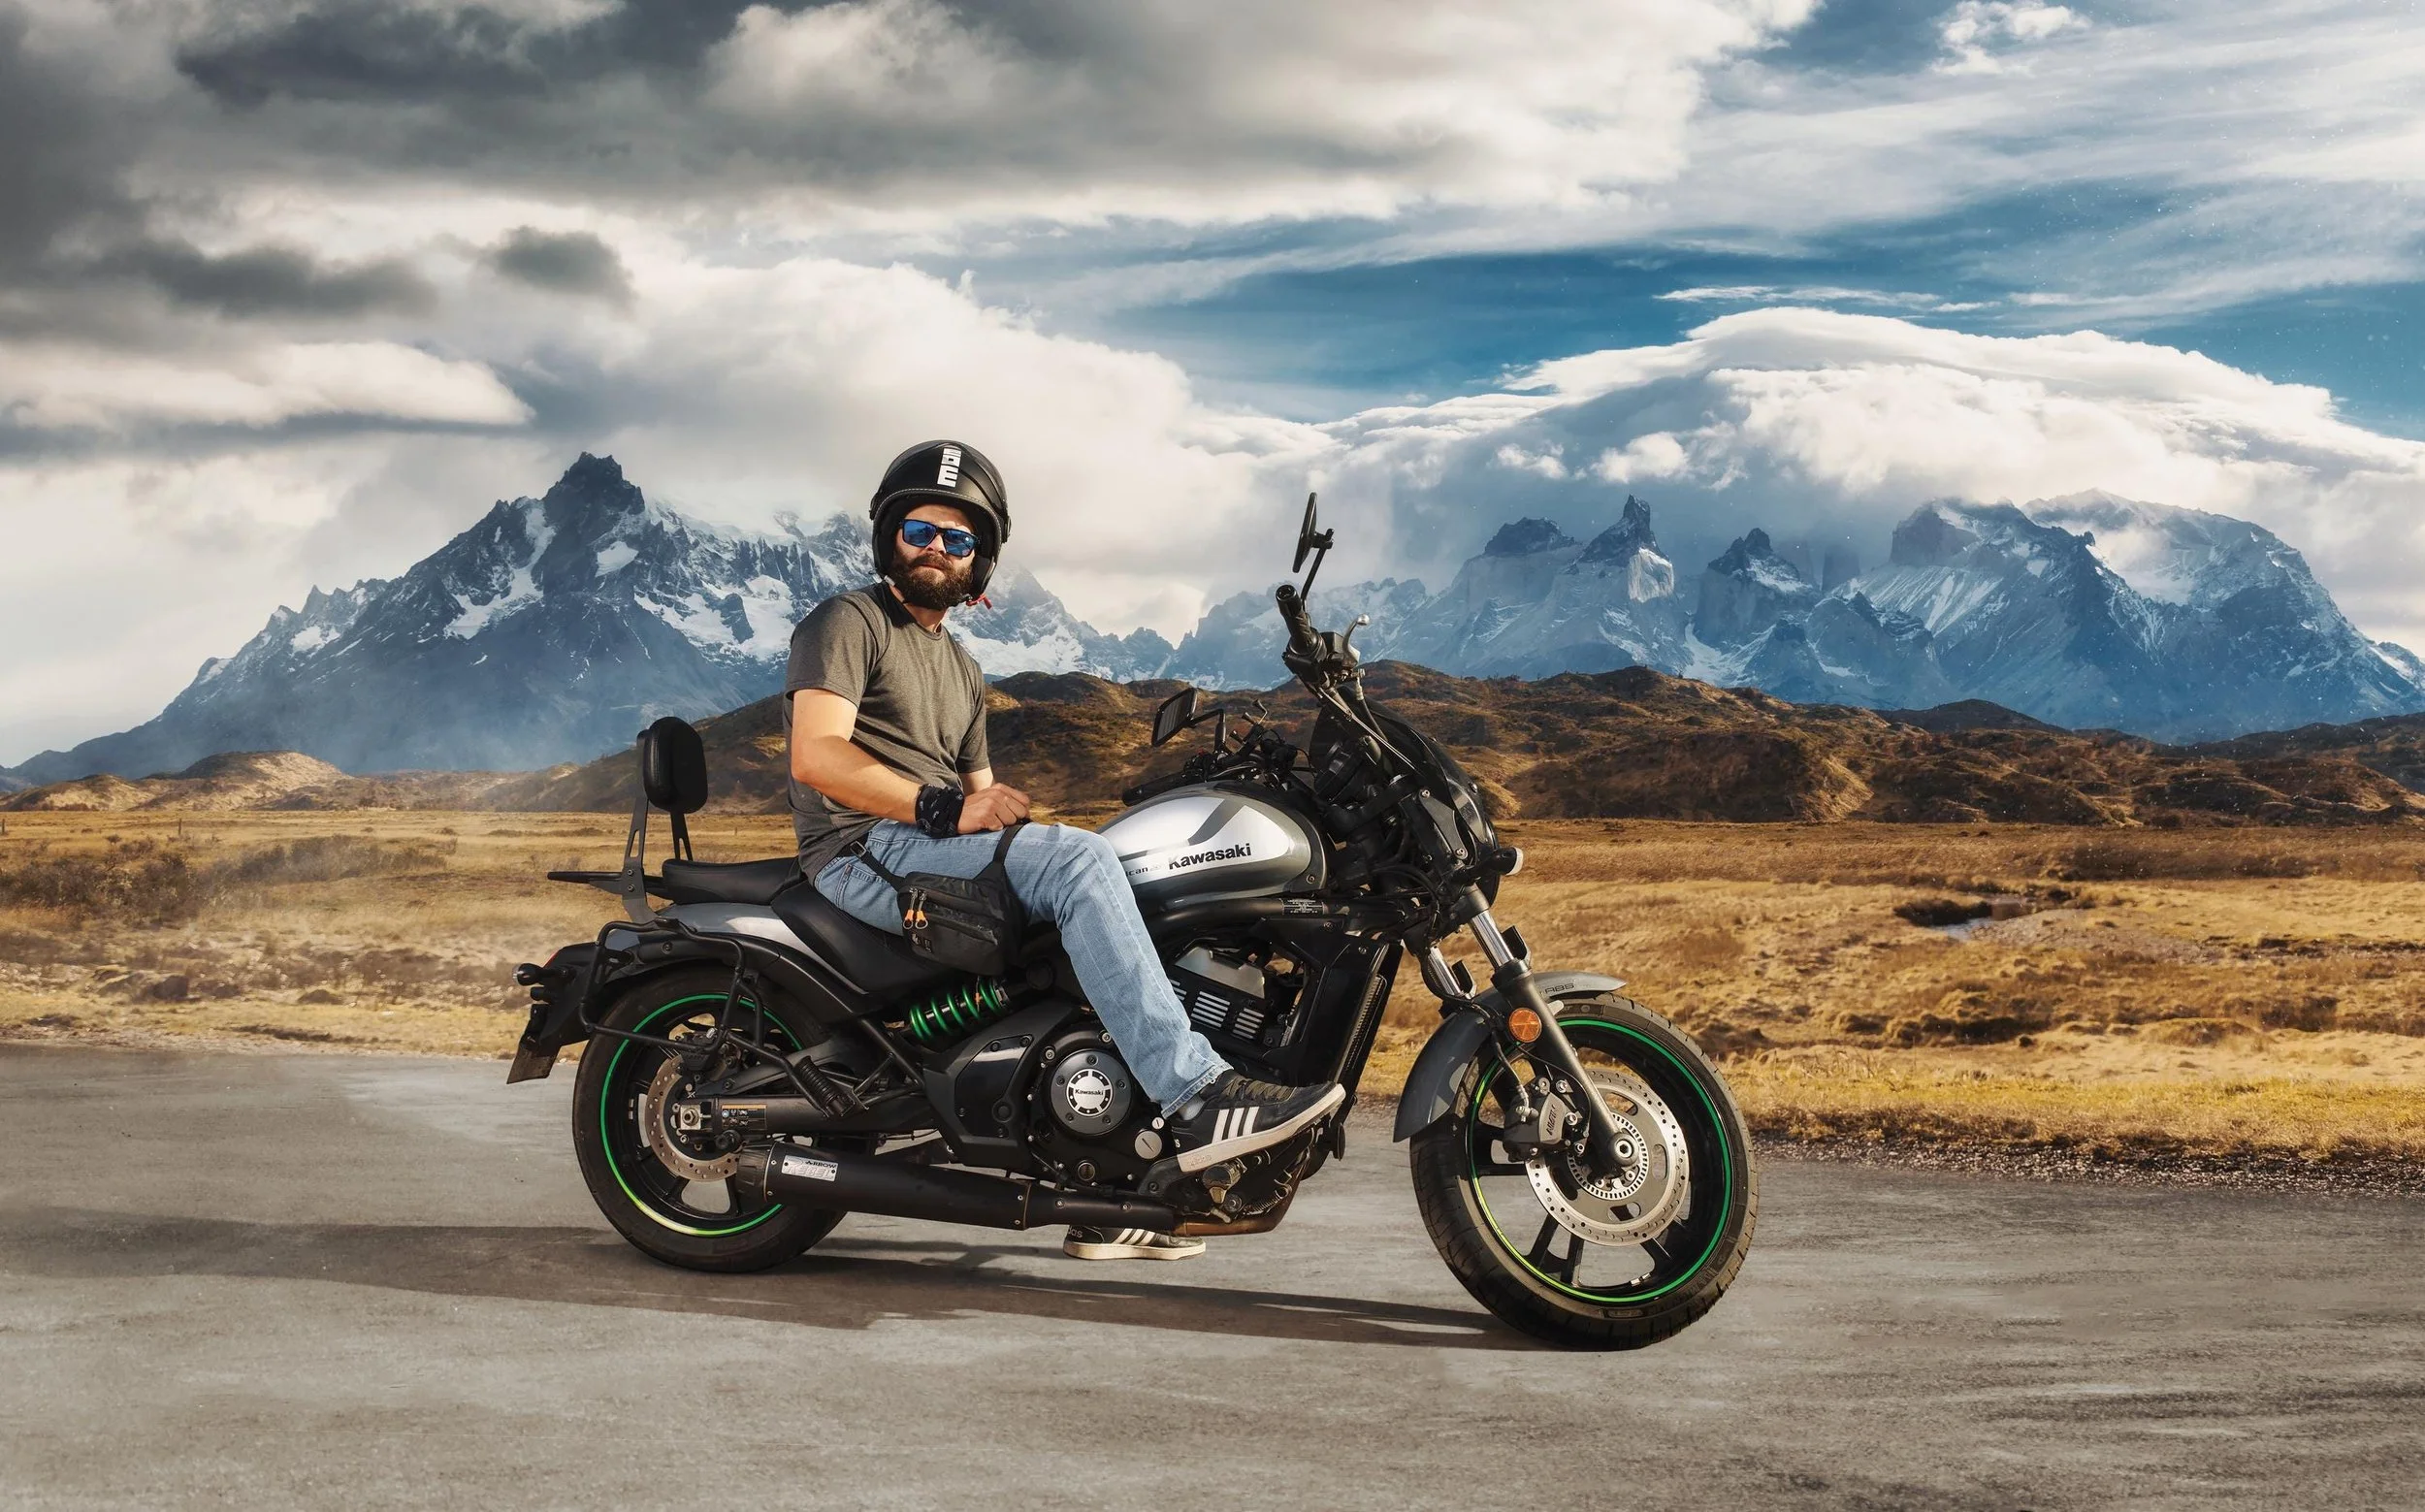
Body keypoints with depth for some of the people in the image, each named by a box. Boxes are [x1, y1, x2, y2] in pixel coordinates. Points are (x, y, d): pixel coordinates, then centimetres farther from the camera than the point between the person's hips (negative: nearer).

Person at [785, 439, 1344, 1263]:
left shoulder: (960, 668, 28)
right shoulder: (846, 623, 0)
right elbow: (816, 755, -16)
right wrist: (944, 808, -24)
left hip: (944, 851, 9)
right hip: (864, 853, -9)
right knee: (1079, 858, -27)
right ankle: (1195, 1097, -34)